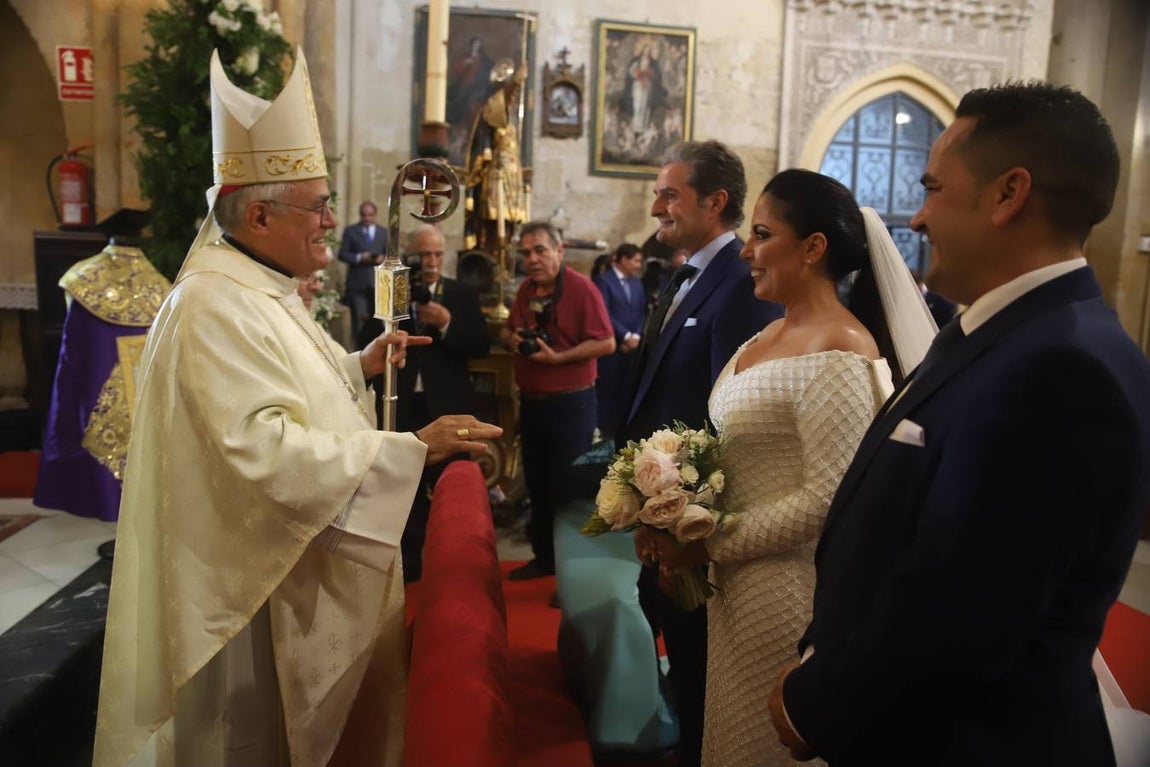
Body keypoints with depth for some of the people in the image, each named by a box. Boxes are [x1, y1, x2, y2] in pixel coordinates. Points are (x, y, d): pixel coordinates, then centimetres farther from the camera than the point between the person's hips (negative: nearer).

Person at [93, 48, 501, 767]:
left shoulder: (259, 288, 10)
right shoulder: (216, 304, -24)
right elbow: (264, 448, -33)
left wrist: (358, 365, 8)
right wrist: (412, 448, -32)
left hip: (311, 566, 10)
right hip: (265, 577, -10)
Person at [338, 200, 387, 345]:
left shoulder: (384, 232, 13)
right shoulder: (350, 231, 5)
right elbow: (342, 254, 0)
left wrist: (382, 258, -12)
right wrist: (360, 257, -16)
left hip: (378, 282, 2)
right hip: (357, 283, -2)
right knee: (359, 320, -3)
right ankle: (360, 348, 3)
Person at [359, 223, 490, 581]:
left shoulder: (462, 293, 1)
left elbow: (482, 346, -7)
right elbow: (370, 340, -8)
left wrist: (447, 323, -21)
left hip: (447, 406, 0)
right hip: (403, 404, 1)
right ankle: (410, 559, 25)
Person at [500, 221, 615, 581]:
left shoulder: (581, 288, -15)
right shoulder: (526, 288, 8)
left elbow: (606, 343, -20)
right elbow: (506, 331, 18)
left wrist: (558, 357, -26)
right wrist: (510, 338, -5)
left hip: (570, 405, -7)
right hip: (531, 402, 8)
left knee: (566, 489, 1)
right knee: (536, 484, 17)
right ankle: (543, 557, 33)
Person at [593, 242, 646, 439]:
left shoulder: (637, 283, 14)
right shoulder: (604, 280, -4)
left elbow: (642, 312, 11)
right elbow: (605, 313, -11)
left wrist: (635, 337, -4)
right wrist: (625, 336, -13)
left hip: (632, 346, 5)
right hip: (611, 345, -5)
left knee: (626, 389, 5)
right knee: (607, 388, 0)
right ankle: (605, 430, 10)